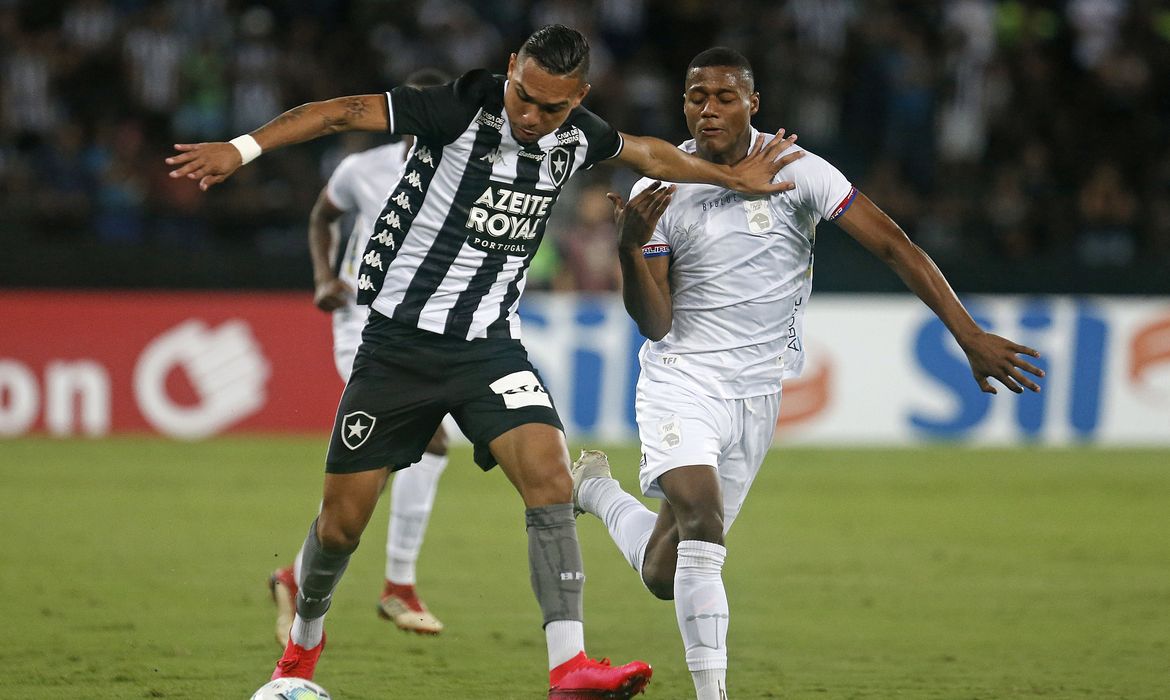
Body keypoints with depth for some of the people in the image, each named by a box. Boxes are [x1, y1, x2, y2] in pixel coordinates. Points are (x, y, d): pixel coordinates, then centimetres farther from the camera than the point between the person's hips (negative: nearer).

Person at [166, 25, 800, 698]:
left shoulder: (580, 137, -1)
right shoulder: (463, 109, -17)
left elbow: (648, 153, 22)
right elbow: (343, 112, -21)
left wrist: (733, 175, 30)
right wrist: (241, 149, -31)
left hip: (489, 343, 3)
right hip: (399, 340, -3)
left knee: (549, 474, -21)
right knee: (342, 521, 2)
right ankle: (305, 639, 33)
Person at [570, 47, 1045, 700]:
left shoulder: (796, 172, -7)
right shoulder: (660, 192, -6)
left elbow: (894, 246, -8)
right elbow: (655, 323, -8)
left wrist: (972, 337, -14)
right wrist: (632, 249, -27)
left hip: (756, 394, 2)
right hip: (681, 379, -2)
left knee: (666, 573, 5)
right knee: (702, 520, -27)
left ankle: (599, 490, 36)